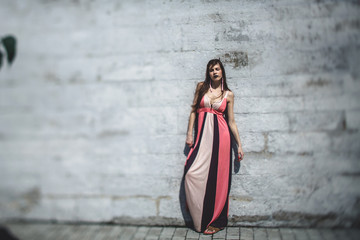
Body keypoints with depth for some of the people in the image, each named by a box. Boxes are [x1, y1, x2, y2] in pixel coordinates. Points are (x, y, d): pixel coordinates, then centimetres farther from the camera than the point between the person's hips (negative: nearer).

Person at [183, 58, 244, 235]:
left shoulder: (228, 94, 9)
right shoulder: (201, 86, 10)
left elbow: (231, 121, 10)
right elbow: (194, 110, 10)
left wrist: (239, 145, 7)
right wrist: (189, 133, 2)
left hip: (220, 135, -1)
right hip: (202, 135, 1)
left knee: (217, 177, -2)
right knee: (192, 173, -11)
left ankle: (215, 220, 13)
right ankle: (199, 218, 6)